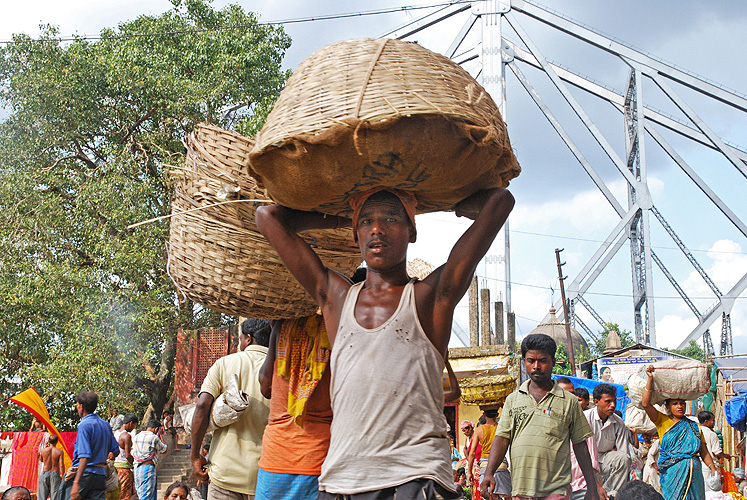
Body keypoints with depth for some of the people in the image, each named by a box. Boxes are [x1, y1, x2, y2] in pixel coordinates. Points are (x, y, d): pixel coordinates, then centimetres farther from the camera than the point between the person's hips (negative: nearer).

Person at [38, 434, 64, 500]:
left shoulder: (43, 450, -2)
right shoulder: (59, 451, -8)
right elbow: (61, 465, -10)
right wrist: (62, 476, -3)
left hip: (44, 473, 2)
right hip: (55, 474, -2)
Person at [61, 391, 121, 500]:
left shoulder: (84, 426, -11)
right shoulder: (106, 425, 12)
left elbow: (84, 457, -20)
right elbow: (116, 450, 17)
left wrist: (76, 483, -23)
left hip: (84, 474, -6)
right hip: (101, 475, 7)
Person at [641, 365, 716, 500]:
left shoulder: (694, 426, 16)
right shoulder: (663, 421, 7)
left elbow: (704, 452, 15)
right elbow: (645, 404, -6)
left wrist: (713, 469, 1)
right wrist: (650, 379, -10)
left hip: (693, 472, 3)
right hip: (671, 472, -3)